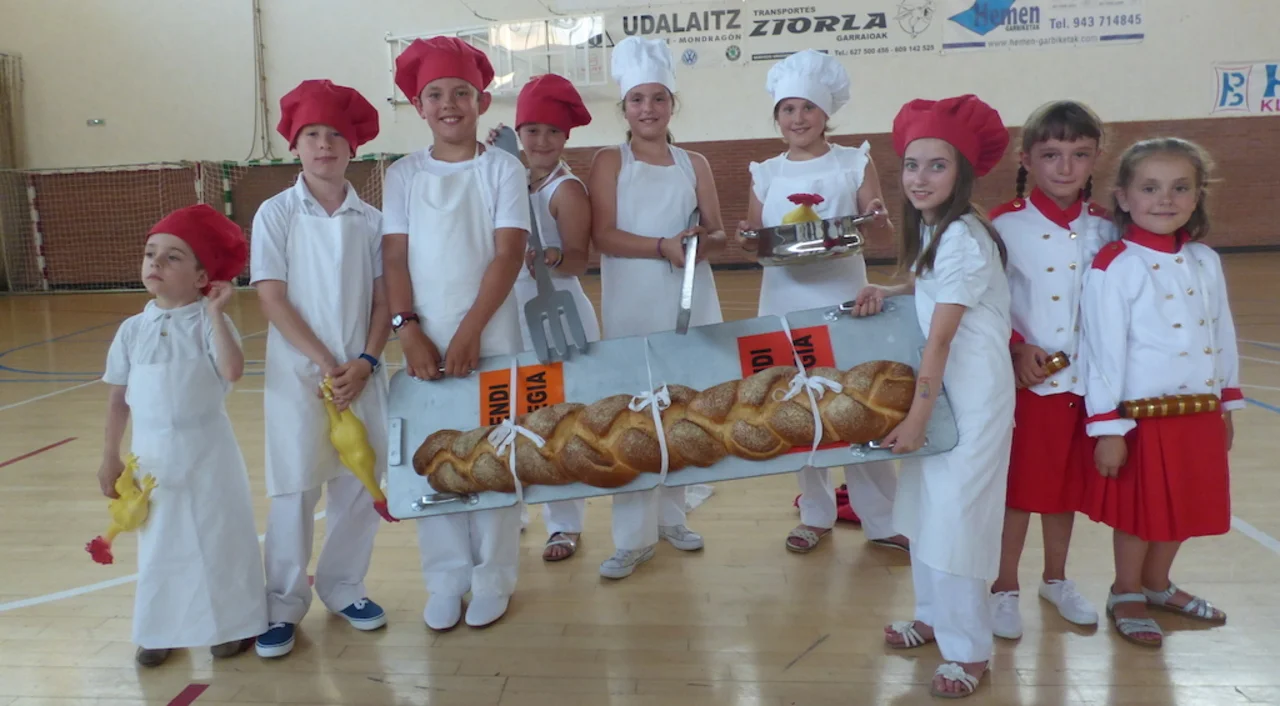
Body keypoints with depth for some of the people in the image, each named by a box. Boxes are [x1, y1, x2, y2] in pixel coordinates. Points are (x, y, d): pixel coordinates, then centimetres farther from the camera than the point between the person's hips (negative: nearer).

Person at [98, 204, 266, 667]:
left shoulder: (210, 323, -9)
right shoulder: (133, 329, 2)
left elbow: (233, 371, -27)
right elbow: (118, 396, 7)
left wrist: (216, 312, -25)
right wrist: (110, 456, 9)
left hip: (207, 452, -4)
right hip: (152, 454, 4)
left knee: (220, 538, 8)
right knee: (159, 544, 16)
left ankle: (234, 623, 25)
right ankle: (161, 630, 32)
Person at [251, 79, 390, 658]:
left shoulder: (371, 219, 4)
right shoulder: (276, 214, -3)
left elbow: (384, 299, 4)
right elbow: (271, 298, -7)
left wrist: (365, 361, -10)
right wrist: (325, 362, -13)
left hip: (361, 372, 3)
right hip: (297, 372, -2)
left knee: (359, 486, 8)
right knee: (294, 490, 2)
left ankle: (343, 588, 25)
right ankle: (283, 605, 16)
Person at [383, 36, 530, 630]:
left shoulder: (503, 169, -1)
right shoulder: (403, 175, 6)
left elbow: (508, 254, -8)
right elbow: (394, 257, 3)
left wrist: (470, 331, -15)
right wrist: (408, 331, -10)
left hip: (490, 337, -2)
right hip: (424, 339, 2)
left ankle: (492, 578, 19)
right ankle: (446, 577, 20)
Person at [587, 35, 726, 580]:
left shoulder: (694, 164, 9)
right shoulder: (609, 161, 0)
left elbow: (718, 233, 6)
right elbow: (603, 236, -10)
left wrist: (705, 242, -17)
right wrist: (665, 246, -22)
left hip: (691, 304, 3)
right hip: (632, 309, -3)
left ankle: (671, 516, 26)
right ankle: (634, 537, 6)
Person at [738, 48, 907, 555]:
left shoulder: (855, 162, 2)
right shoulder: (766, 173, 7)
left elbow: (883, 229, 1)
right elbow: (753, 237, 10)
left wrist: (877, 219, -22)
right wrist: (746, 237, -12)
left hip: (843, 299, -2)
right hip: (784, 303, 3)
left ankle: (881, 518, 17)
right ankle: (816, 513, 23)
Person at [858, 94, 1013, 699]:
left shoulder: (963, 239, -21)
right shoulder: (932, 228, 6)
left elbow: (940, 338, -21)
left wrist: (917, 414, -18)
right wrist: (886, 292, 4)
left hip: (973, 390, -9)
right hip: (939, 383, 9)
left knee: (955, 514, -3)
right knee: (926, 507, 17)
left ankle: (968, 650, 13)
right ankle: (934, 616, 35)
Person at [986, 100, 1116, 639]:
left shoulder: (1104, 229, 3)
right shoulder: (1004, 225, -9)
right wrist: (1016, 350, -18)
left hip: (1084, 382, 4)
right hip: (1024, 382, -4)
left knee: (1067, 484, 17)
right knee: (1018, 487, 6)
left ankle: (1056, 579, 36)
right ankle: (1004, 589, 23)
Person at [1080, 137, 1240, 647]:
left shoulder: (1206, 261, 4)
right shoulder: (1113, 266, -15)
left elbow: (1223, 333, 12)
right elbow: (1104, 349, -16)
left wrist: (1227, 403, 14)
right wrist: (1107, 427, -17)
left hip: (1199, 412, 6)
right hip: (1142, 416, -6)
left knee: (1185, 508, 18)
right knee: (1140, 514, 8)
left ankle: (1157, 584, 39)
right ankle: (1125, 594, 29)